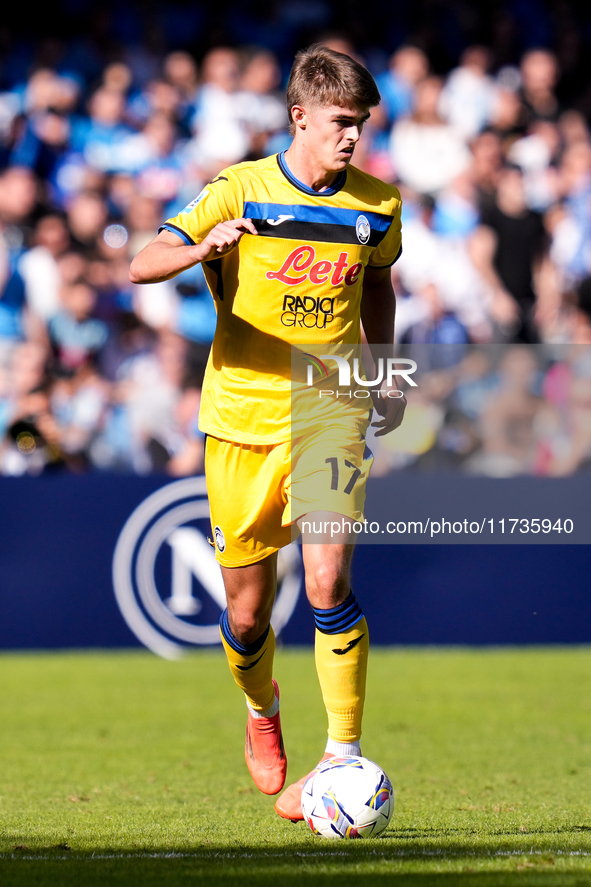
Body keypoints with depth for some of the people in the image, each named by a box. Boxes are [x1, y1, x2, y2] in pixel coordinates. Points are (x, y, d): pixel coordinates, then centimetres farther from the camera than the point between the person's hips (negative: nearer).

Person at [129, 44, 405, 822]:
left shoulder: (377, 205, 4)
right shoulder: (240, 192, -6)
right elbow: (142, 265, -14)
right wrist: (206, 247, -34)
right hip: (243, 418, 0)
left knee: (327, 582, -20)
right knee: (246, 613, 6)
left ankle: (344, 757, -11)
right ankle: (262, 714, 39)